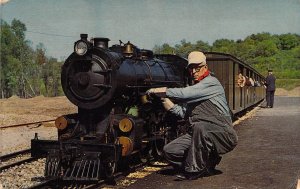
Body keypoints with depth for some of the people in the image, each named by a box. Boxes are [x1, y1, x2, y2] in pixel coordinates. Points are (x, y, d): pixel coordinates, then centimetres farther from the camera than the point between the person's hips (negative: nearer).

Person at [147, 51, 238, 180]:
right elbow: (183, 113, 11)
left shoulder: (211, 82, -7)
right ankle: (208, 160, 7)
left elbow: (185, 93, -20)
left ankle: (194, 169, -23)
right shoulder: (193, 89, 19)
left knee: (200, 126, -39)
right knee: (169, 151, -4)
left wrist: (162, 90, -13)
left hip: (222, 135, -8)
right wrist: (164, 99, 3)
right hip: (198, 135, 8)